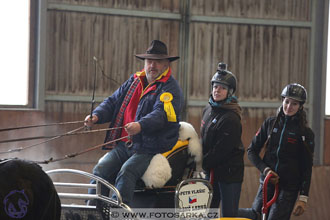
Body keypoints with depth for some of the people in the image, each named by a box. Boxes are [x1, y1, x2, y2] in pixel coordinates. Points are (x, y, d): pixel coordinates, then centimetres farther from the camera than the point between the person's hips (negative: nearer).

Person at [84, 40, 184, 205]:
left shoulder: (170, 89, -4)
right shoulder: (134, 81, 18)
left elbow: (161, 114, -21)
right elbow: (113, 102, 20)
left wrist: (140, 126, -40)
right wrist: (96, 116, -2)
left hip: (150, 149, -7)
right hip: (124, 146, 7)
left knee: (126, 172, -30)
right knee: (100, 170, -13)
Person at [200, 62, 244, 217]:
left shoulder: (231, 118, -17)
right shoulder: (208, 110, 10)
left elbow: (221, 150, -20)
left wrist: (201, 164, -15)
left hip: (229, 171, -8)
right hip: (211, 169, 8)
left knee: (229, 214, -7)